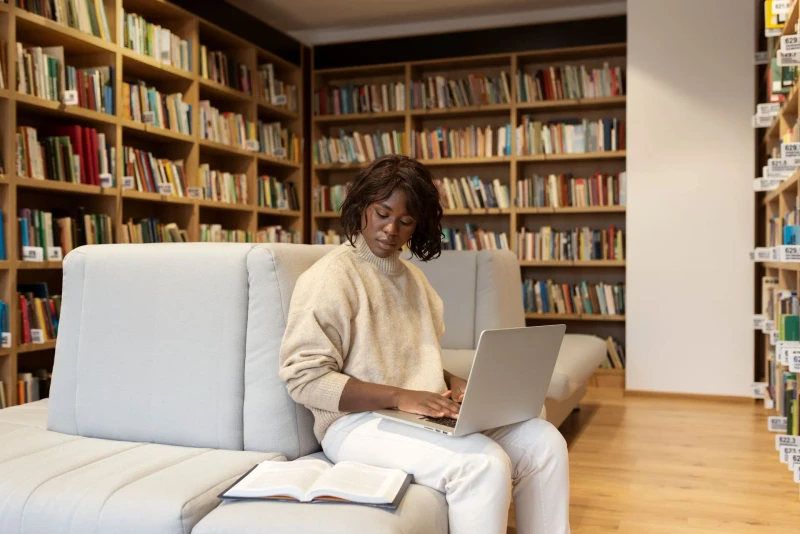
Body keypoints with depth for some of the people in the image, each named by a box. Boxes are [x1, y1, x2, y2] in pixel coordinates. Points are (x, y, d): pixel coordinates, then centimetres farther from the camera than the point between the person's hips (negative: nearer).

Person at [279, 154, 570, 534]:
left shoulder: (413, 277, 16)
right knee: (484, 464, -29)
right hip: (359, 422, -7)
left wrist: (455, 385, -3)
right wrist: (399, 396, -23)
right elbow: (304, 378, -15)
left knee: (544, 442, -8)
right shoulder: (331, 276, -9)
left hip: (428, 416, 8)